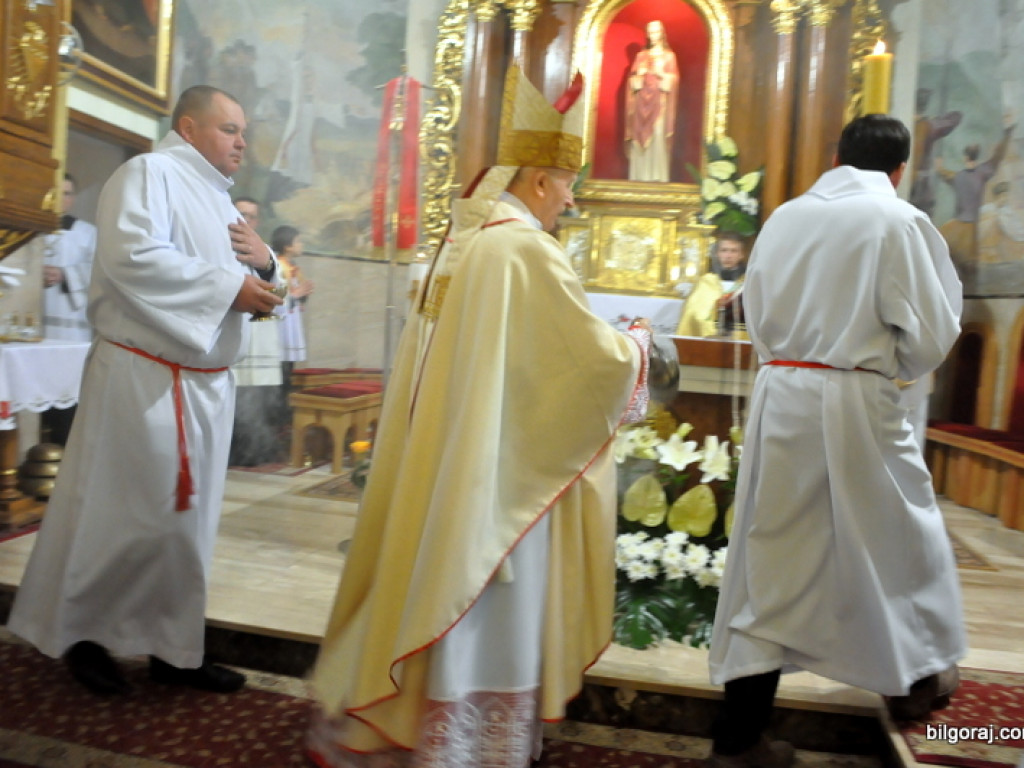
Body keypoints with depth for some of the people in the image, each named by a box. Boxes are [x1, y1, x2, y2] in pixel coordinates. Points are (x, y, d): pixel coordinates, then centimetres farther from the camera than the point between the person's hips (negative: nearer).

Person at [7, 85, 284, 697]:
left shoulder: (220, 201, 21)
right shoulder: (148, 174, -5)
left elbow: (258, 282, 22)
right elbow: (133, 256, -22)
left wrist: (264, 261, -1)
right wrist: (228, 285, -20)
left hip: (207, 383, 8)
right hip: (147, 377, -8)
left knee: (186, 517, 11)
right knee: (128, 511, 1)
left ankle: (175, 647, 23)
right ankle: (80, 631, 23)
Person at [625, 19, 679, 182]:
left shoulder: (669, 56, 11)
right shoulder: (641, 56, 16)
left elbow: (672, 80, 1)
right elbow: (632, 80, 12)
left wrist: (660, 73, -14)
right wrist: (639, 74, -8)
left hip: (659, 102, -2)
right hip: (641, 101, 2)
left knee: (657, 137, -11)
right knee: (640, 136, -5)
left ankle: (657, 175, -11)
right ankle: (640, 174, -4)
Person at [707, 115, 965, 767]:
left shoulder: (785, 217, 6)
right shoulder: (900, 221, -5)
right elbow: (930, 336, -5)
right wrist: (896, 367, 14)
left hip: (780, 394, 4)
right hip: (857, 402, -3)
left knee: (773, 551, 8)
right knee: (904, 535, 21)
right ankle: (917, 678, 44)